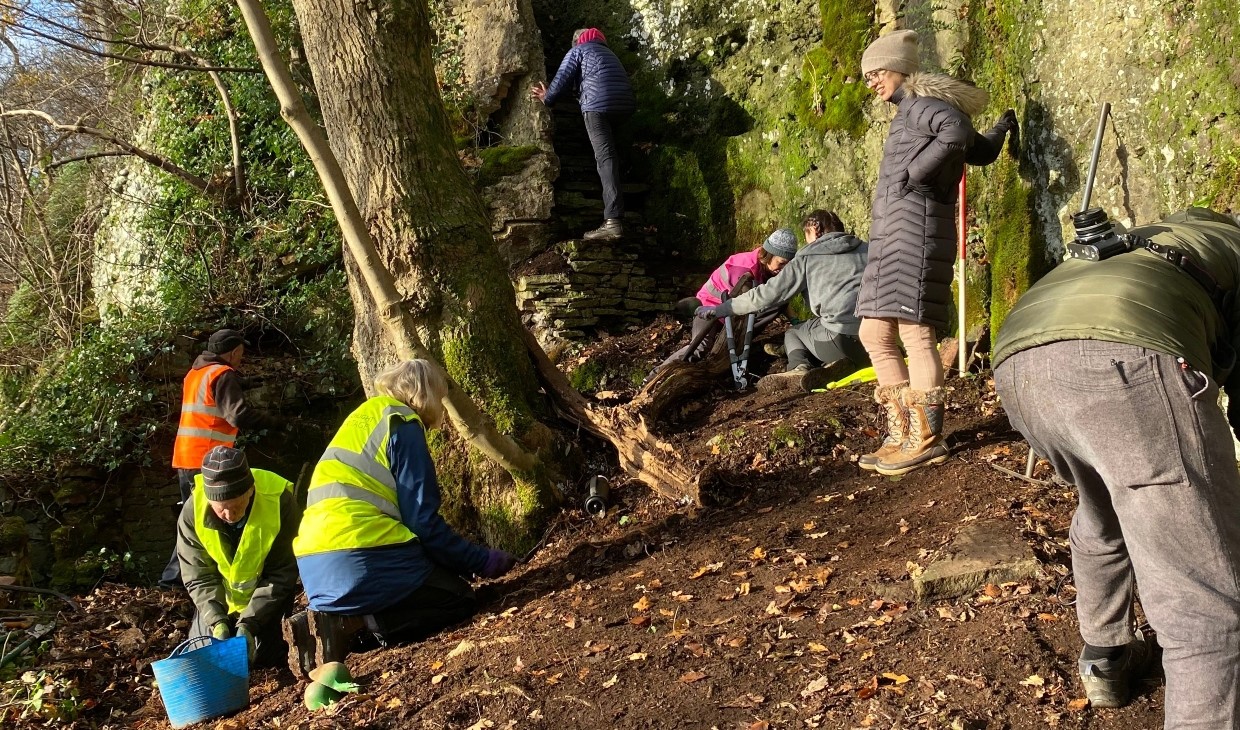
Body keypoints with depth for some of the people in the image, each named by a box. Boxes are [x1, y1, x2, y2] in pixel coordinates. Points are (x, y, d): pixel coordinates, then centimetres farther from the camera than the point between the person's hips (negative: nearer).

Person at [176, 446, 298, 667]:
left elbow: (281, 574, -23)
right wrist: (216, 620, -33)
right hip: (221, 595, 2)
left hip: (267, 593, -2)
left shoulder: (279, 501, -32)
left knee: (260, 657, -6)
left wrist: (249, 622, -31)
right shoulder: (192, 511, -26)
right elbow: (199, 576, -17)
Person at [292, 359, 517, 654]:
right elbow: (423, 521, -9)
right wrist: (482, 560, 1)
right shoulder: (403, 425, -3)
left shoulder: (365, 417, 24)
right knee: (459, 599, 8)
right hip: (363, 562, -9)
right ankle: (348, 624, -12)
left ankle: (329, 618, 1)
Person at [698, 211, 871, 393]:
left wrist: (718, 309, 16)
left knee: (793, 333, 26)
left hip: (842, 341, -3)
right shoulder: (867, 249, 17)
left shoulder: (807, 258, 8)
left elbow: (767, 295, 7)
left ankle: (800, 368, -5)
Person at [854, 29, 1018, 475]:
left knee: (914, 333, -11)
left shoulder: (920, 103, 0)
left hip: (916, 228, -10)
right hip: (892, 235, 10)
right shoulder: (910, 112, 26)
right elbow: (984, 151, 32)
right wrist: (1003, 126, 52)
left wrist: (913, 174, -15)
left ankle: (926, 439, -7)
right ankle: (903, 434, 10)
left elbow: (959, 132, -22)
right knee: (874, 333, 6)